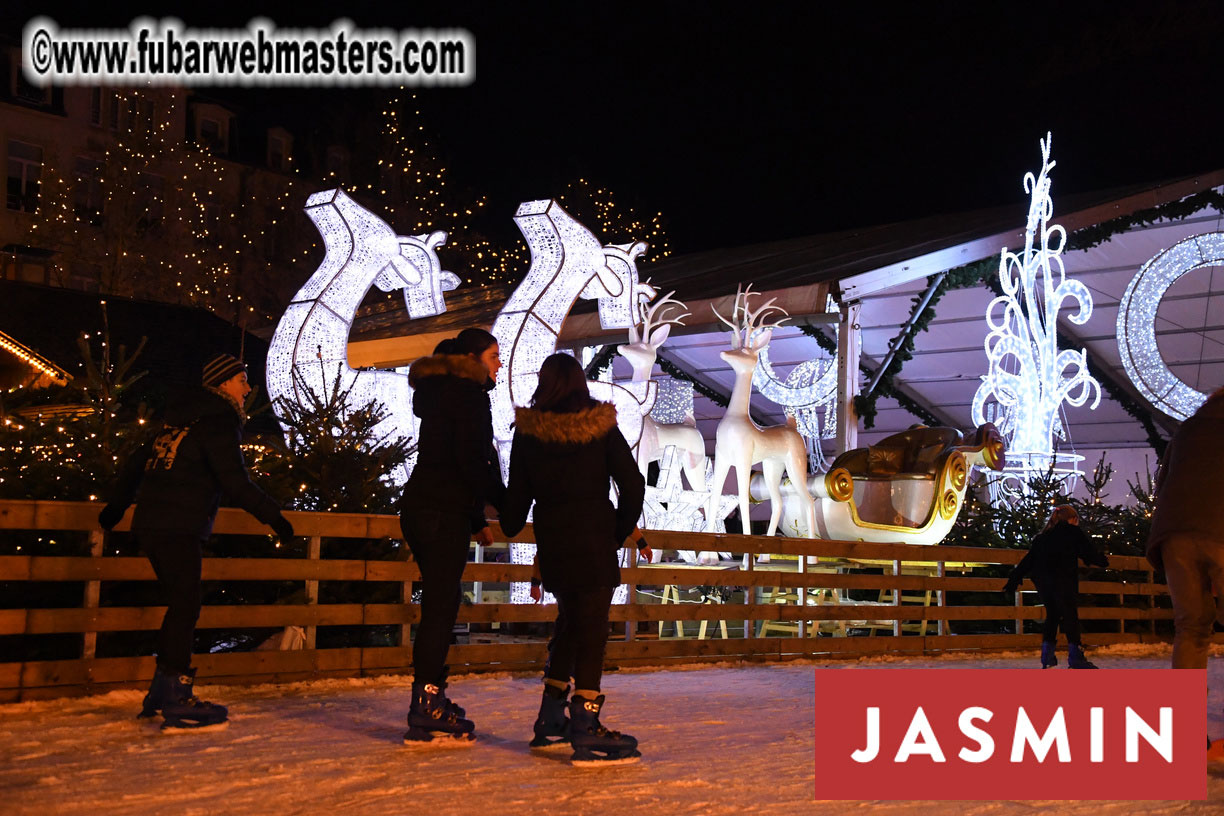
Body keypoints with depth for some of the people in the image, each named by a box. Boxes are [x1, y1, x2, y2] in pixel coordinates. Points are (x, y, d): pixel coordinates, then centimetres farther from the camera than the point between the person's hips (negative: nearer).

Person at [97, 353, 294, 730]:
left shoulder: (182, 418, 19)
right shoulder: (218, 423, -9)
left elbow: (137, 461, 27)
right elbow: (236, 483, -18)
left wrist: (117, 504, 38)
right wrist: (273, 516, -12)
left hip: (150, 524, 9)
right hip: (179, 528, -9)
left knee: (180, 605, 16)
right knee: (185, 607, -6)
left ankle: (162, 693, 22)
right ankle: (176, 702, -5)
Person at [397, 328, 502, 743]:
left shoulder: (440, 391, 22)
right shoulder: (469, 393, -9)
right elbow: (471, 460, -18)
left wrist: (477, 520, 23)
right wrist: (502, 501, -5)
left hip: (419, 507, 10)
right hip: (444, 512, -10)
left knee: (442, 601, 16)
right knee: (441, 605, -9)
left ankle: (430, 699, 23)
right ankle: (425, 713, -8)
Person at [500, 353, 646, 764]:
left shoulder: (528, 432, 3)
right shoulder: (602, 427, -1)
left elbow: (517, 493, 6)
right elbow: (633, 484, -5)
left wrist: (509, 527, 26)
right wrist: (621, 530, 8)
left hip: (551, 543, 4)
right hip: (594, 541, -3)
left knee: (570, 623, 20)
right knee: (591, 629, -2)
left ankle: (550, 720, 25)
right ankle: (586, 731, -8)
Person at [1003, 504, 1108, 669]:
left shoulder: (1041, 538, 20)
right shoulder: (1072, 532, 4)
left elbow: (1027, 561, 18)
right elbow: (1089, 550, 5)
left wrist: (1014, 579, 17)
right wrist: (1103, 560, 23)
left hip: (1042, 582, 6)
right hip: (1064, 580, -6)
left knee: (1052, 615, 14)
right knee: (1070, 615, -6)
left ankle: (1047, 655, 10)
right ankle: (1075, 656, -12)